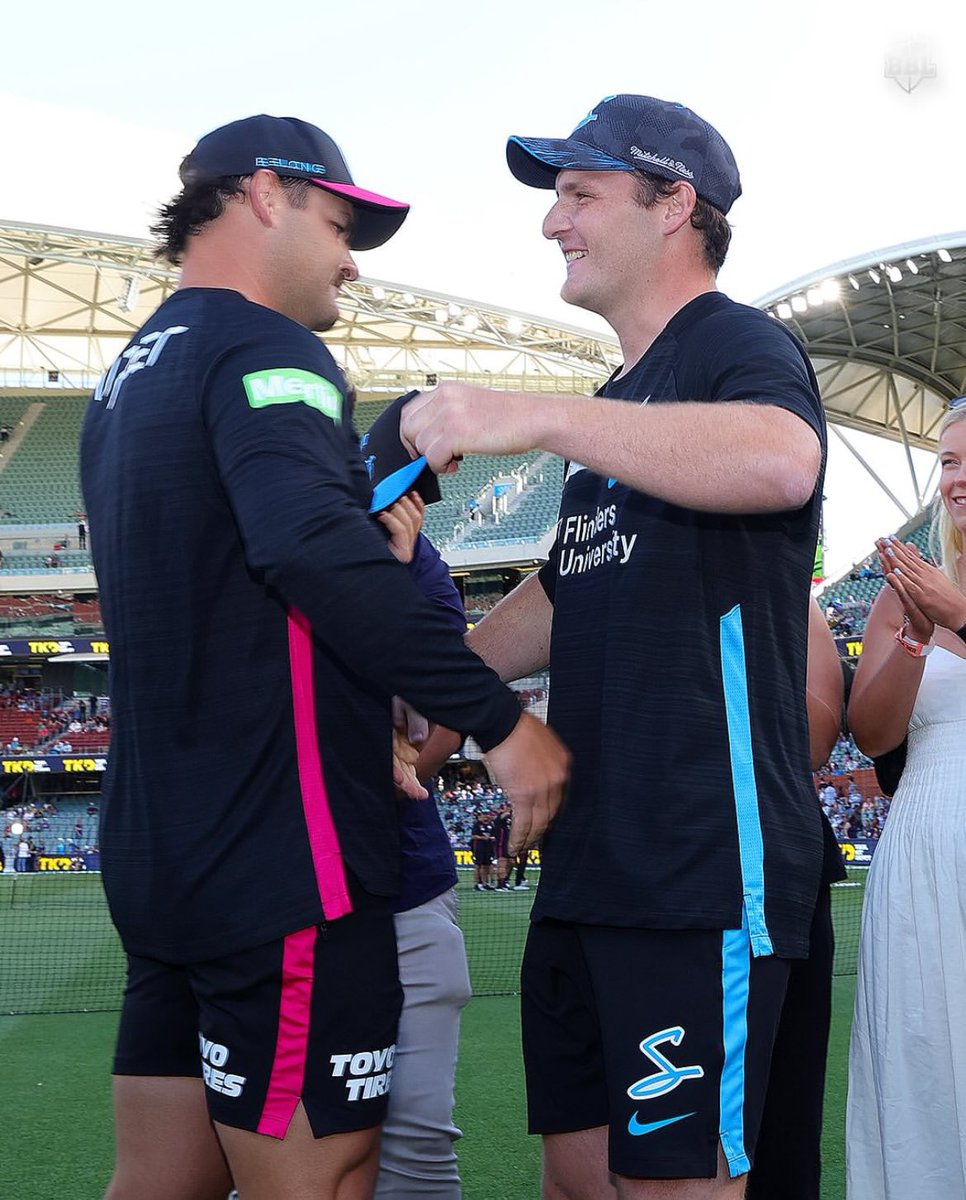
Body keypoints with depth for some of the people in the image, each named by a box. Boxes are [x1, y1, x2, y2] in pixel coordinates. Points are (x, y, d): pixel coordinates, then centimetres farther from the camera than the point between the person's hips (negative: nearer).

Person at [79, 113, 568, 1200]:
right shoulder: (262, 348, -9)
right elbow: (311, 544, -27)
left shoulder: (129, 378, 20)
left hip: (155, 856, 9)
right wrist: (500, 718, -25)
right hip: (284, 860, -9)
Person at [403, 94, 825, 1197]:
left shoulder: (735, 344, -6)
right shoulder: (622, 403, 22)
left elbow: (781, 458, -31)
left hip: (704, 867, -9)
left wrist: (540, 419, -35)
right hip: (590, 861, 9)